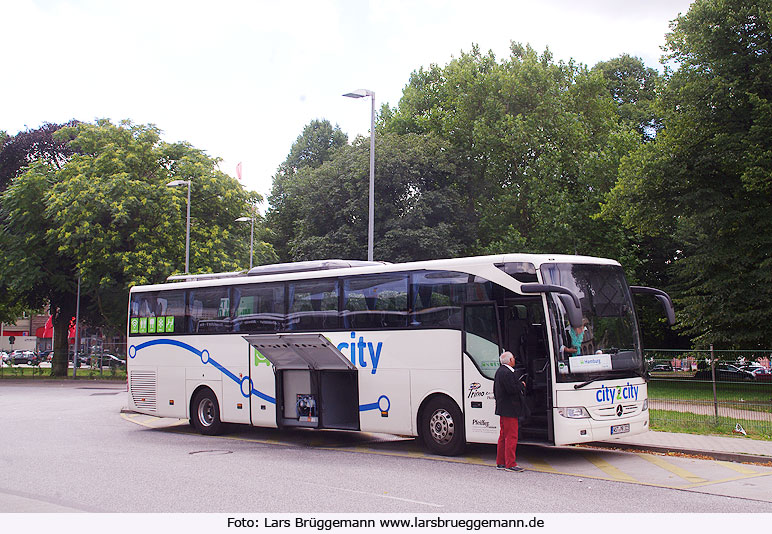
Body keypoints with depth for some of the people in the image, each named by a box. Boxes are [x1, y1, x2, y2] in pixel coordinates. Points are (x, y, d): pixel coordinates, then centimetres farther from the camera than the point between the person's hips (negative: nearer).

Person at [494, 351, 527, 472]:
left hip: (503, 408, 11)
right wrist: (522, 385, -6)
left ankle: (501, 462, 21)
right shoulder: (507, 373, -19)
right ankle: (510, 464, -4)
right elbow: (512, 389, -24)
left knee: (503, 436, 15)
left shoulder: (500, 371, 14)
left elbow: (495, 390, 19)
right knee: (511, 436, -6)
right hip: (509, 410, -11)